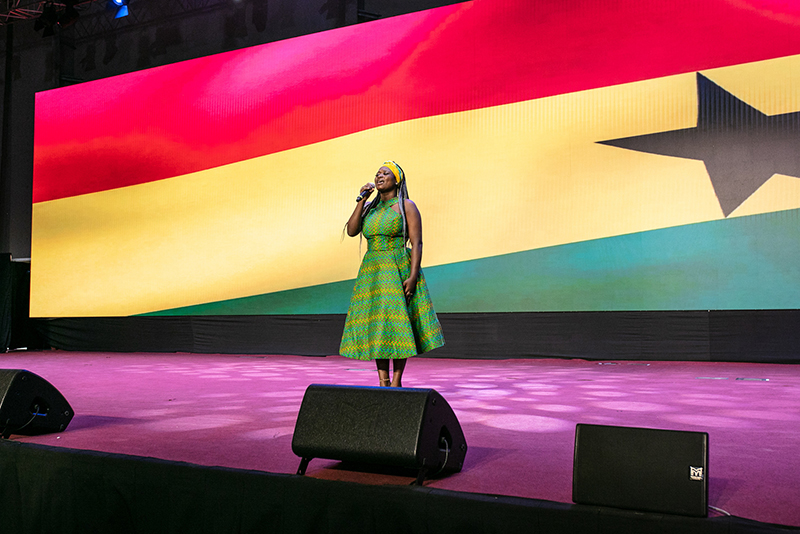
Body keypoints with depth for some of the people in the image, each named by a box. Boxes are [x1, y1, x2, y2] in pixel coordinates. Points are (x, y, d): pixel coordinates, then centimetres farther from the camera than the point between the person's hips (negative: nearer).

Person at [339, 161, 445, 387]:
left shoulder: (406, 206, -2)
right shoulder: (370, 207, 16)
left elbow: (417, 243, -8)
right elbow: (351, 231, 1)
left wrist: (413, 276, -19)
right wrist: (362, 199, -3)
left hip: (398, 272, -5)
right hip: (372, 271, 6)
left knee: (397, 323, -7)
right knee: (375, 324, 2)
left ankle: (397, 382, 1)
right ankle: (383, 382, 9)